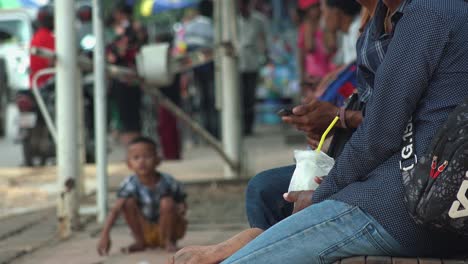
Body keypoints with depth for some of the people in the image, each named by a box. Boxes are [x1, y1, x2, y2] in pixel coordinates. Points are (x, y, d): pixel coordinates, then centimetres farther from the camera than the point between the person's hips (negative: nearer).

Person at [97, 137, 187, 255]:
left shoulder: (167, 181, -18)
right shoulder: (130, 185, -19)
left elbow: (182, 203, -5)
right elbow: (115, 210, -29)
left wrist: (181, 210, -32)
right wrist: (105, 235, -41)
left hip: (167, 227, -1)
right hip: (146, 231, 1)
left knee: (167, 202, -28)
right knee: (128, 202, -21)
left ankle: (168, 240, -8)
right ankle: (140, 242, -6)